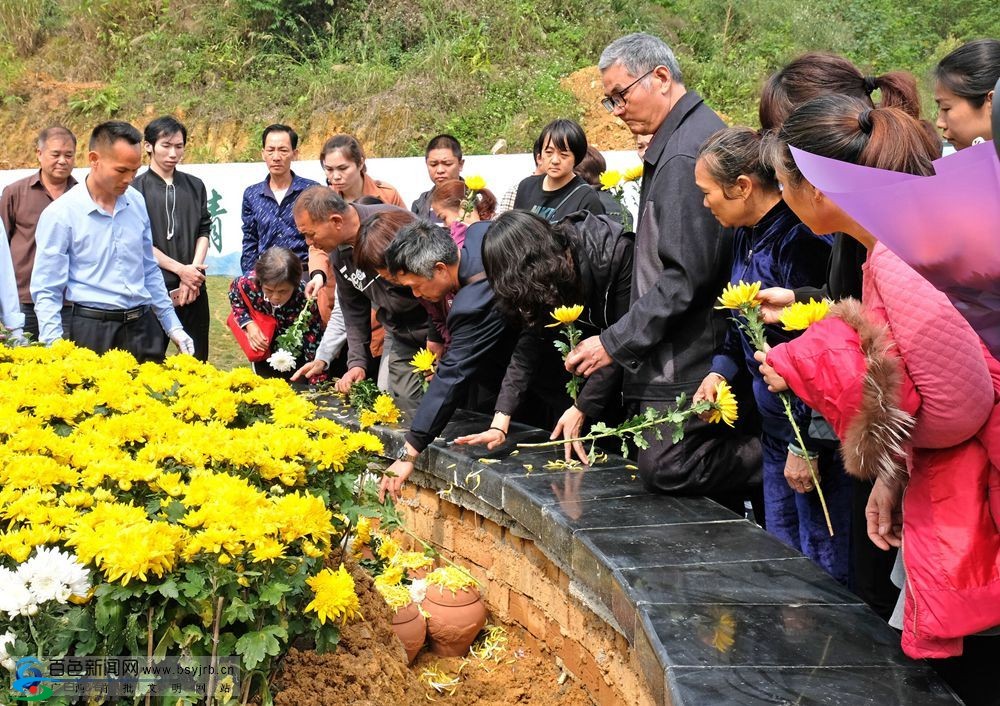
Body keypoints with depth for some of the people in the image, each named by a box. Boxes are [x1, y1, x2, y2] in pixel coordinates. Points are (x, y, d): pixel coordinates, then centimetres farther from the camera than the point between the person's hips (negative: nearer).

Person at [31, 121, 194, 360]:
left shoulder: (136, 202, 6)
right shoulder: (60, 214, -9)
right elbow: (46, 291, -7)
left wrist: (173, 326, 16)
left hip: (143, 326, 5)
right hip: (93, 329, -4)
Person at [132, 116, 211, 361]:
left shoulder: (195, 186, 12)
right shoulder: (136, 189, -2)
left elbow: (204, 231, 9)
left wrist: (193, 271, -6)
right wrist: (181, 269, -12)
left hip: (193, 288, 4)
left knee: (197, 360, 7)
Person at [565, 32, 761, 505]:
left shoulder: (685, 155, -17)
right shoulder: (678, 140, 16)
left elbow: (686, 275, -23)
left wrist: (615, 342, -16)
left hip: (687, 360, -10)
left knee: (664, 468, -11)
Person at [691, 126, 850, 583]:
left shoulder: (799, 241, -21)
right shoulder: (746, 235, 8)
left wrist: (806, 446, -19)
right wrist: (721, 369, 4)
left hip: (813, 429, -10)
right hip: (775, 423, 10)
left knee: (823, 567, 0)